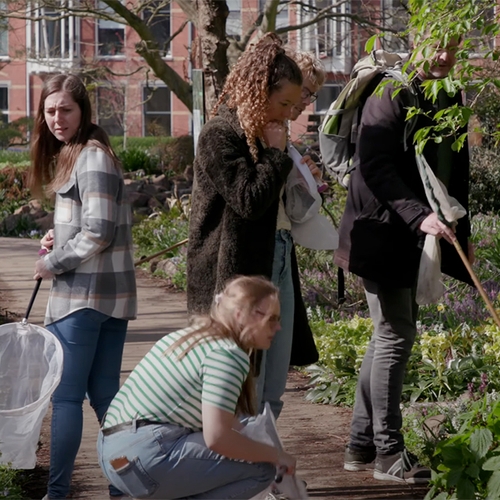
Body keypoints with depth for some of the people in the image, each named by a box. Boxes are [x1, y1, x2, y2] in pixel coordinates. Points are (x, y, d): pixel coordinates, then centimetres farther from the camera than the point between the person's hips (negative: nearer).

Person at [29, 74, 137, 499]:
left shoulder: (92, 157, -13)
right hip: (110, 294, 10)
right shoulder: (70, 155, 17)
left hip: (83, 295, -10)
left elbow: (98, 232, -19)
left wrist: (52, 264, -9)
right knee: (104, 393, 11)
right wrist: (58, 241, 7)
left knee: (66, 396, -3)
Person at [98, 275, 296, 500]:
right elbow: (217, 437, -18)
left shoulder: (192, 335, 18)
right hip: (145, 457, -10)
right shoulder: (228, 355, -11)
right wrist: (275, 455, -5)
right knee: (260, 468, -6)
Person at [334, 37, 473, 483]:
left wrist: (462, 230, 15)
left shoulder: (450, 98, 13)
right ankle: (388, 452, 0)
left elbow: (456, 169, 19)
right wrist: (418, 215, -29)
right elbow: (375, 167, -20)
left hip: (414, 237, 9)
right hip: (382, 233, -9)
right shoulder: (392, 93, -12)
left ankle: (362, 445, 19)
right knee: (396, 336, -7)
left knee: (391, 335, 11)